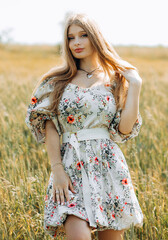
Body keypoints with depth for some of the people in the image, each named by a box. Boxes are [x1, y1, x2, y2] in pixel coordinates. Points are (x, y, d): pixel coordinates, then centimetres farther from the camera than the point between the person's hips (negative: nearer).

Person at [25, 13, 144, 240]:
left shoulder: (115, 81, 9)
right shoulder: (57, 81, 7)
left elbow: (125, 129, -1)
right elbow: (49, 127, 1)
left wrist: (134, 87, -2)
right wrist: (57, 169, -9)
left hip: (108, 164, 1)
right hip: (72, 168, -1)